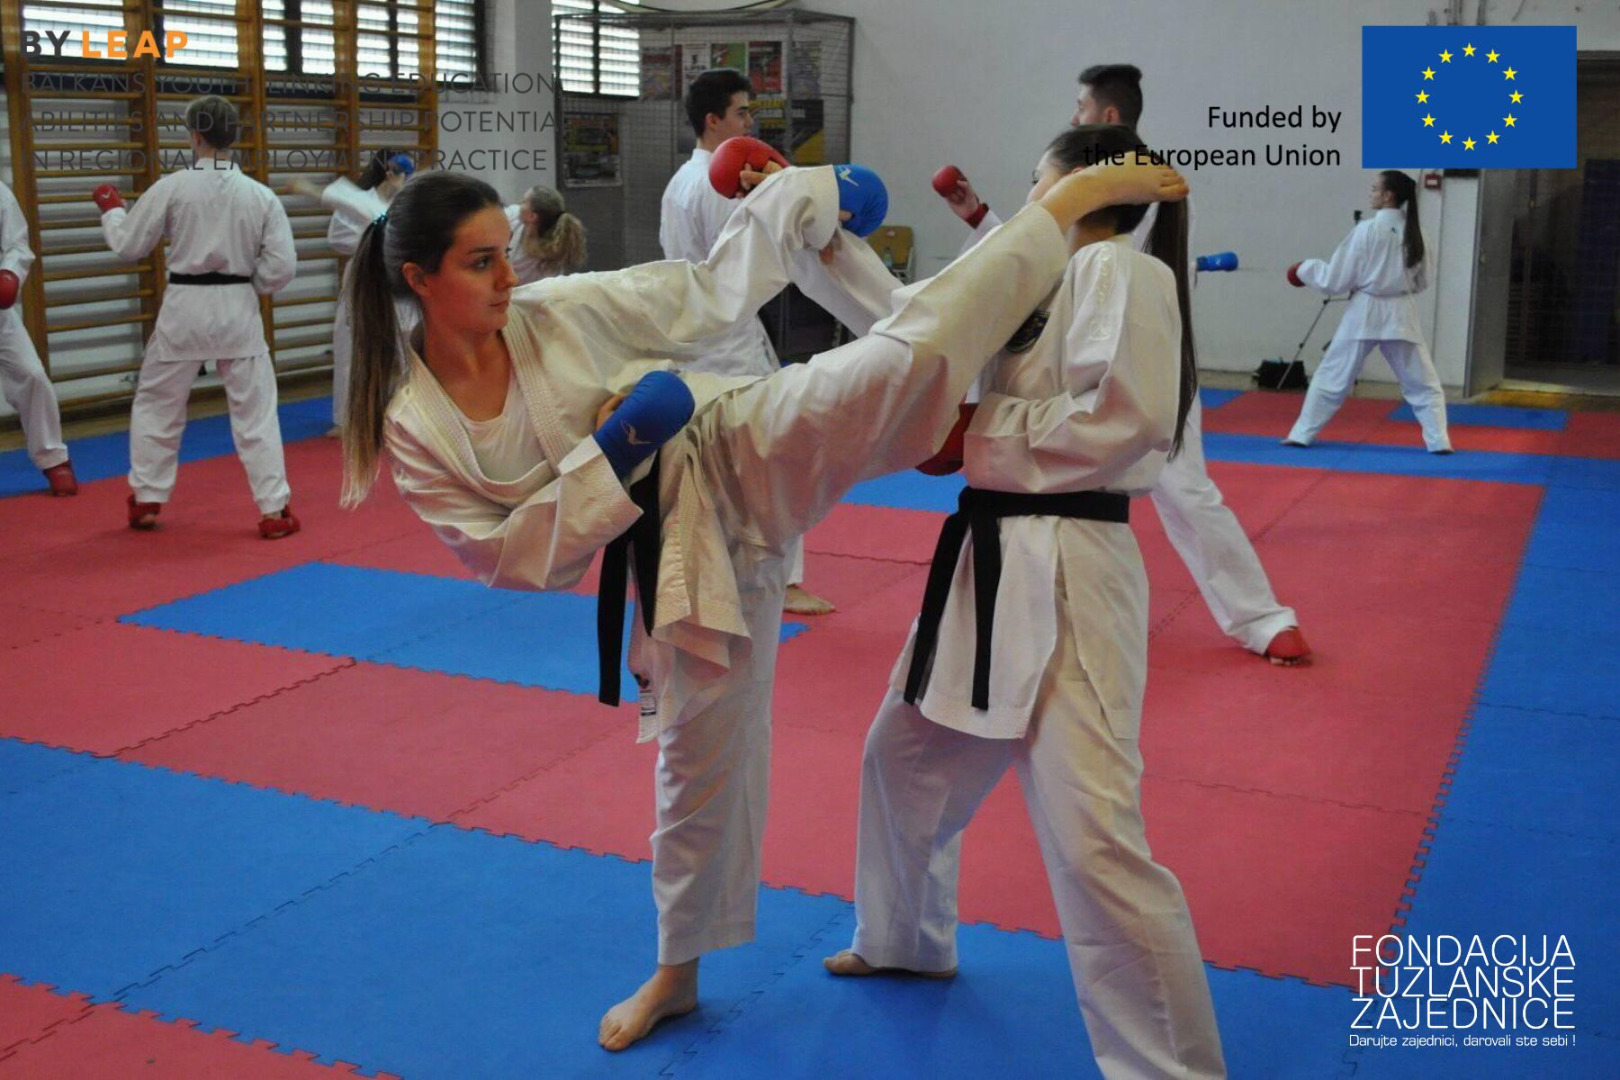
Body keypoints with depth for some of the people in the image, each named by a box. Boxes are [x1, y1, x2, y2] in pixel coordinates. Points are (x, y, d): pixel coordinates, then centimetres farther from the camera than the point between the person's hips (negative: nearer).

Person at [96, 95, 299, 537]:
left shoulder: (171, 187, -8)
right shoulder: (260, 194, -4)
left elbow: (128, 244, 1)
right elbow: (281, 266, -3)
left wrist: (111, 208, 20)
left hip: (184, 308, -1)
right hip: (238, 311, 1)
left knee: (157, 405, 17)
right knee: (255, 410, 7)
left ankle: (146, 500, 27)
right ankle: (274, 510, 4)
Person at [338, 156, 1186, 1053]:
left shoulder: (558, 312, -7)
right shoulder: (416, 429, -5)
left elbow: (707, 292, 4)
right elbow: (517, 560, -8)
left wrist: (809, 198, -2)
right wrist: (610, 455, -18)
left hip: (747, 452, -1)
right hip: (680, 554, 2)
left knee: (901, 359, -27)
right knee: (700, 759, 14)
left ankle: (1070, 200, -12)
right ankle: (677, 972, 38)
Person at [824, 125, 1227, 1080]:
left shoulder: (1119, 268, -10)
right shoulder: (1048, 280, 18)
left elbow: (1126, 417, -22)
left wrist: (984, 432, -13)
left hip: (1064, 575, -11)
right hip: (993, 560, 11)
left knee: (1093, 839, -14)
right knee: (904, 756, 24)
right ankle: (905, 940, 48)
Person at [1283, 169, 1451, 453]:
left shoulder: (1367, 230, -12)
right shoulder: (1414, 233, 3)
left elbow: (1336, 279, -8)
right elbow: (1421, 282, 14)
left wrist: (1305, 269, 6)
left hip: (1364, 313, -3)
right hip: (1400, 314, 3)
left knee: (1332, 376, 9)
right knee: (1423, 383, 11)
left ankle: (1302, 434, 12)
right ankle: (1438, 440, 4)